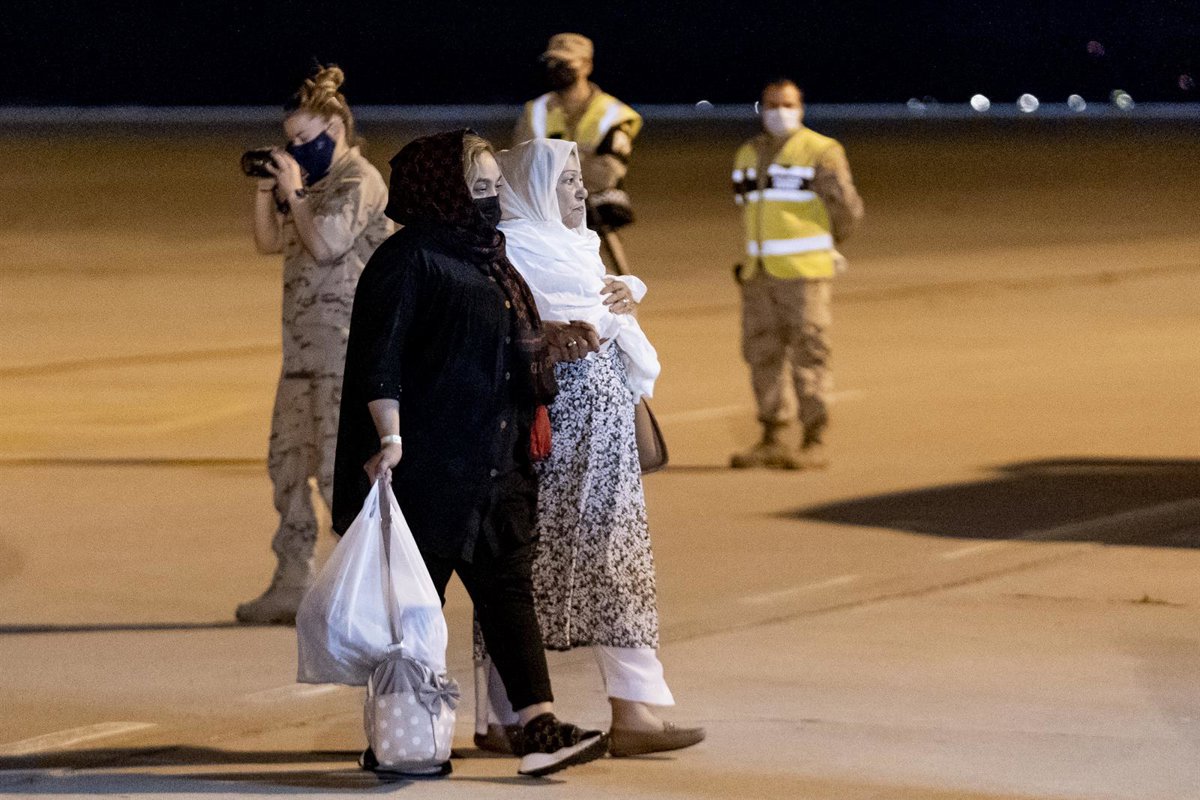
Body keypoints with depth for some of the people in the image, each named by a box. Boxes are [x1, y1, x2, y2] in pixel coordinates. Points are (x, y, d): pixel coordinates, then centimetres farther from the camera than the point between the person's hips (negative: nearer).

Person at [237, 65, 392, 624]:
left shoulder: (359, 181, -10)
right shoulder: (312, 182, 16)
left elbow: (326, 244, -19)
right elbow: (269, 241, 17)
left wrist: (293, 192, -12)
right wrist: (267, 187, 4)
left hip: (348, 341, -10)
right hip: (303, 341, 10)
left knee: (339, 464, -11)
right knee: (287, 458, 12)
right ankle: (291, 586, 19)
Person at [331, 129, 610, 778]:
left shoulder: (485, 259, 17)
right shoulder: (408, 260, -10)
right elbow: (380, 358, -17)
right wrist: (390, 437, -24)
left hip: (493, 465, 8)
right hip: (430, 466, -8)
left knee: (508, 587, 0)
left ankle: (540, 730, -5)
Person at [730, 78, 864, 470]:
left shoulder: (821, 153, -6)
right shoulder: (748, 155, 13)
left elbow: (847, 210, -2)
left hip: (805, 275, -6)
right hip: (759, 275, 6)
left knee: (808, 356, -6)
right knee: (762, 353, 6)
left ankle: (814, 443, -3)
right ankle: (772, 438, 13)